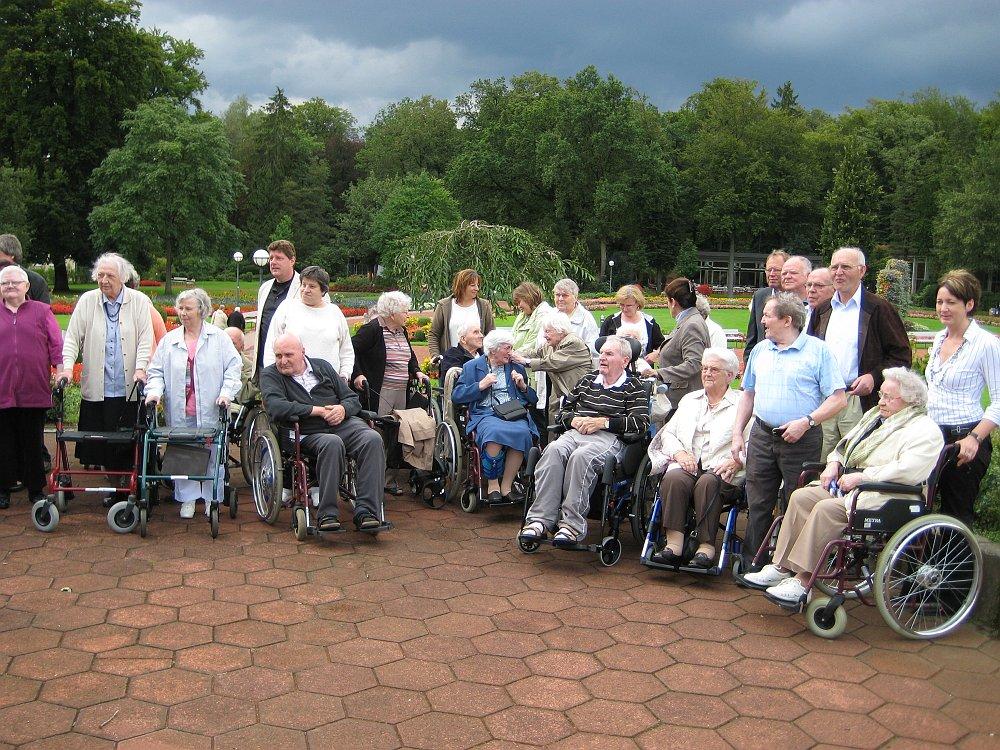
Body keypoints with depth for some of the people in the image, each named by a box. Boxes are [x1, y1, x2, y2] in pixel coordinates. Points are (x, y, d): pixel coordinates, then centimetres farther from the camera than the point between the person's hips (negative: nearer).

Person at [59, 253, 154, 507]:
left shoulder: (139, 302, 3)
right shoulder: (87, 301, 7)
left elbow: (146, 339, -1)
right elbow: (72, 338, 6)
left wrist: (140, 367, -14)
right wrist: (67, 366, -7)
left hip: (129, 388, -1)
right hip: (96, 388, 2)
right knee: (102, 441, 4)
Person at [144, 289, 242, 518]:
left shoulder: (219, 338, 3)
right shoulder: (169, 340, 10)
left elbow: (233, 367, 0)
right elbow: (156, 371, 10)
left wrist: (226, 393, -12)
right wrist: (155, 391, -8)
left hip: (210, 411, -2)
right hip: (180, 413, 2)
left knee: (213, 456, 4)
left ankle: (212, 499, 17)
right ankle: (188, 499, 17)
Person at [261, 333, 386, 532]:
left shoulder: (322, 367, 18)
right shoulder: (270, 375, 7)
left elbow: (353, 399, 17)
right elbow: (276, 407, -14)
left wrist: (343, 409, -8)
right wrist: (319, 411, -12)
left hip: (343, 423, 3)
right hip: (309, 433, -3)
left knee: (373, 439, -27)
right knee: (332, 443, -37)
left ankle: (366, 512, -30)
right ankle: (327, 514, -32)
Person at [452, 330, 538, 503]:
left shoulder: (517, 367, 24)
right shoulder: (472, 367, 15)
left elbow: (533, 399, 25)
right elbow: (456, 396, 5)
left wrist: (523, 386, 5)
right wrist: (481, 385, -4)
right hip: (485, 415, -2)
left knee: (522, 432, -34)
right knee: (495, 432, -38)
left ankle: (506, 485, -25)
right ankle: (492, 484, -22)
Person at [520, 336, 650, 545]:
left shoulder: (633, 386, 11)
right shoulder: (588, 380, 28)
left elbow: (641, 422, -3)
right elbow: (565, 409, 31)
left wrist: (603, 422, -8)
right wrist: (574, 420, 6)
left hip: (610, 437, -4)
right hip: (576, 432, 5)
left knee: (581, 456, -38)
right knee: (553, 450, -30)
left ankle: (572, 524, -35)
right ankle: (540, 520, -35)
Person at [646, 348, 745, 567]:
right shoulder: (689, 400, 26)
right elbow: (667, 433, 19)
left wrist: (736, 461, -16)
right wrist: (679, 453, -1)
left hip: (720, 469, -3)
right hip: (687, 464, 3)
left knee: (707, 482, -36)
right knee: (673, 478, -31)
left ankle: (707, 546, -32)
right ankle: (674, 544, -34)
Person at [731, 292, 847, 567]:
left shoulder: (818, 350, -4)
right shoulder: (760, 350, 13)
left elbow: (838, 399, -8)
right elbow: (748, 394, 20)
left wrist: (806, 421, -19)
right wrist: (737, 433, 11)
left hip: (801, 440, -5)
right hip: (761, 436, 5)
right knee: (758, 504, 7)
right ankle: (752, 562, 16)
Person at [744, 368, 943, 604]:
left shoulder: (924, 431, -7)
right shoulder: (875, 415, 21)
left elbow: (907, 471, -21)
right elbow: (846, 443, 28)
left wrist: (861, 477, -19)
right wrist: (834, 464, 7)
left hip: (883, 496, -9)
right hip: (849, 484, 9)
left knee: (826, 509, -30)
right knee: (801, 497, -13)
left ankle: (803, 581, -26)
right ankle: (781, 567, -14)